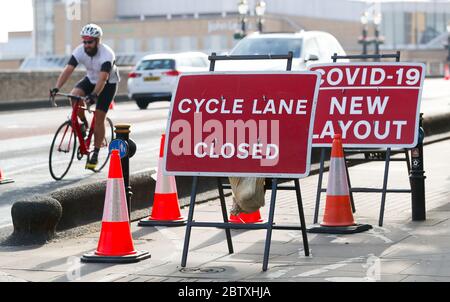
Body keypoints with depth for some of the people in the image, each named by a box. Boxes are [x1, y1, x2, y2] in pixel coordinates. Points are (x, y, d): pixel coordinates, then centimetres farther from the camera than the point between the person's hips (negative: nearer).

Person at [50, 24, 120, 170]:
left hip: (109, 83, -4)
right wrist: (56, 88, -41)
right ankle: (83, 123, -2)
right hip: (90, 79, 4)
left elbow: (103, 78, -43)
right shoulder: (80, 51, -20)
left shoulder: (106, 54, -33)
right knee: (74, 95, -27)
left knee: (99, 118, -10)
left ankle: (95, 154, 1)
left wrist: (94, 95, -58)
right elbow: (67, 70, -27)